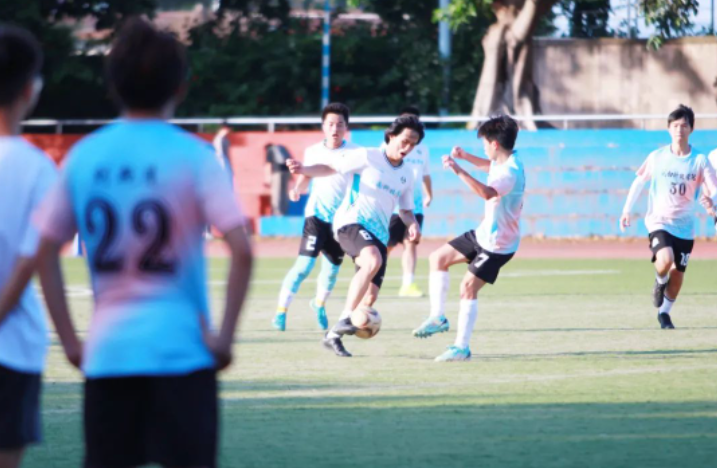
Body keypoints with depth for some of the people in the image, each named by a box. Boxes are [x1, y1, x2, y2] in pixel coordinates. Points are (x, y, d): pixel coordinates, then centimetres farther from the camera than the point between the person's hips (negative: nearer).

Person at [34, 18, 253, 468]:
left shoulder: (84, 156, 5)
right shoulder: (192, 156, -6)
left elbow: (45, 252, 7)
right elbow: (242, 250, -16)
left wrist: (70, 341, 10)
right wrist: (223, 337, -9)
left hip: (105, 351, 4)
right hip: (181, 347, -4)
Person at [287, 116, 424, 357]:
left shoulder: (406, 174, 16)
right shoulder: (367, 157, -1)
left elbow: (405, 209, 25)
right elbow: (330, 168, -1)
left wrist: (412, 224, 2)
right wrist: (304, 170, -20)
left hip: (378, 234, 7)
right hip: (352, 222, -7)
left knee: (369, 297, -2)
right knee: (373, 260, -36)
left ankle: (333, 336, 15)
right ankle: (344, 319, -35)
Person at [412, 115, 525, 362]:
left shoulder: (511, 172, -29)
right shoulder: (502, 161, 2)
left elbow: (488, 192, -48)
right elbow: (489, 165, 29)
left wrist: (459, 170, -52)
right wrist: (465, 157, 13)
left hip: (498, 245, -10)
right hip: (484, 233, 10)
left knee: (468, 286, -13)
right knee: (438, 258, 15)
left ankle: (462, 347, -6)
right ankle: (438, 317, 18)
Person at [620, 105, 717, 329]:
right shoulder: (657, 157, -4)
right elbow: (639, 181, 9)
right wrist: (627, 210, 4)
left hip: (685, 226, 2)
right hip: (659, 221, -2)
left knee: (677, 274, 8)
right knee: (665, 259, -27)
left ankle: (664, 312, 31)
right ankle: (660, 282, 7)